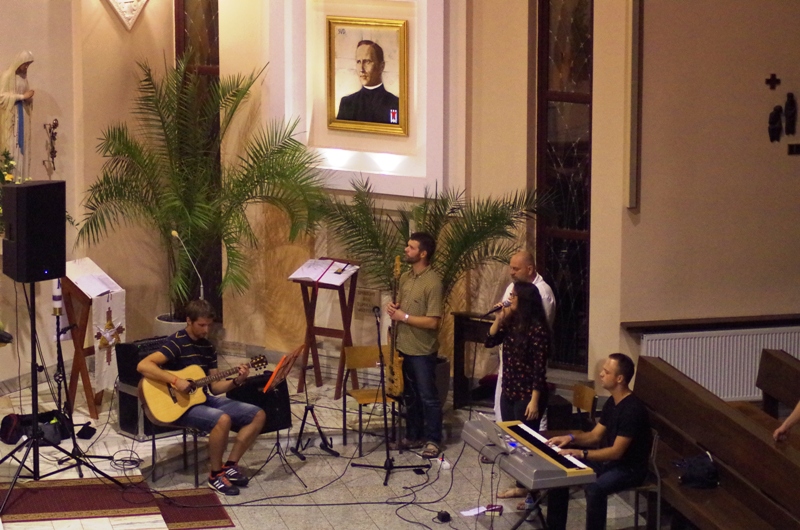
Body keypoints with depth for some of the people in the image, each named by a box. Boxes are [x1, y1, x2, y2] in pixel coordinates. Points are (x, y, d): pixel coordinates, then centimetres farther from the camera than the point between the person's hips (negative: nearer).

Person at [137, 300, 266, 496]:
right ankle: (215, 474, -16)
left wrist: (236, 381, -7)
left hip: (204, 398, 8)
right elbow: (143, 366, -27)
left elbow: (214, 386, 11)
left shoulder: (208, 347, 11)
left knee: (258, 415, -1)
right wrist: (175, 381, -31)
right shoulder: (177, 343, -14)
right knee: (222, 419, -36)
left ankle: (230, 465, 4)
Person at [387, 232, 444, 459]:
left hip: (422, 350, -8)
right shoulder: (405, 277, 7)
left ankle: (432, 440, 13)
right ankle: (414, 436, 27)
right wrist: (393, 309, -3)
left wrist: (404, 317, -18)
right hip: (404, 347, 8)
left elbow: (432, 322, -21)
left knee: (428, 396, 2)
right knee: (409, 395, 16)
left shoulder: (433, 282, -18)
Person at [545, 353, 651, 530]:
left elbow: (616, 452, -26)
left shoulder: (633, 409, -24)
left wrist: (581, 454, -30)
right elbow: (595, 436, 11)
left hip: (629, 468, -9)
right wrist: (571, 438, -7)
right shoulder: (612, 402, 6)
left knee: (595, 489, -36)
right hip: (608, 461, 9)